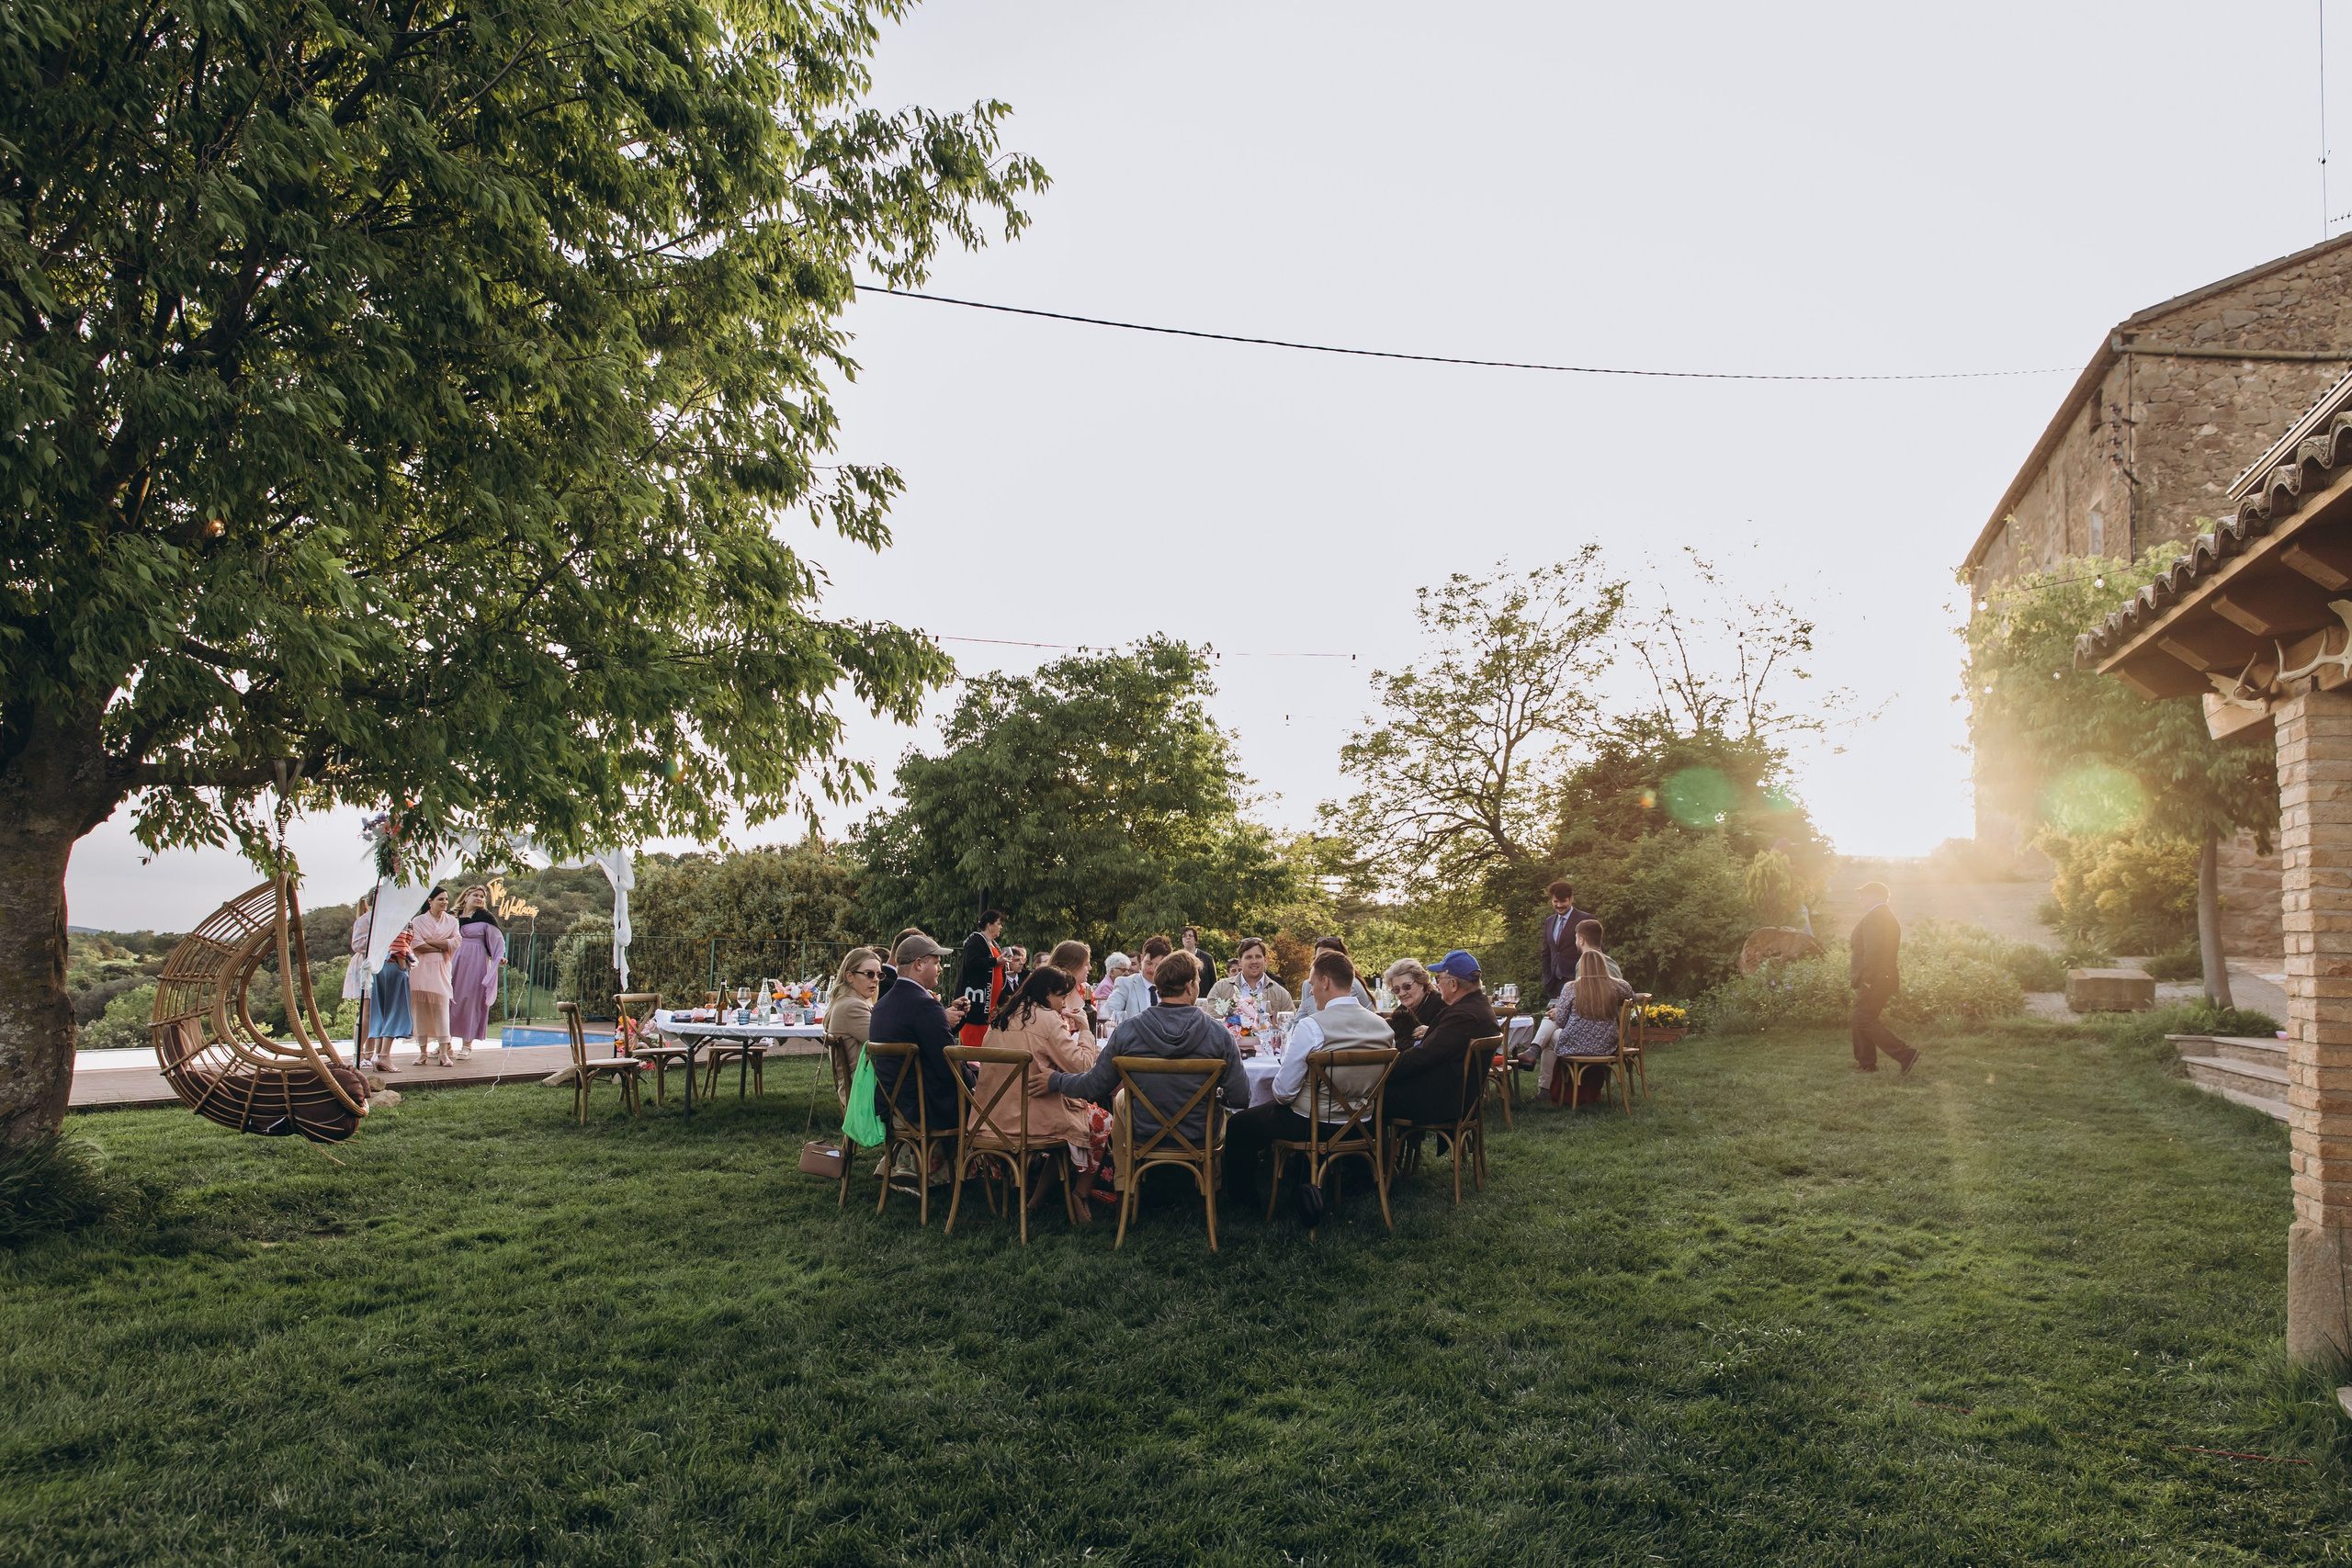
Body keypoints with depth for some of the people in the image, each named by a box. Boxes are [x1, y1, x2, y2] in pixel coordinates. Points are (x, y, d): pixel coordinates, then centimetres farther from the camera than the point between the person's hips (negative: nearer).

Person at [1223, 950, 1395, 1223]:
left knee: (1238, 1125, 17)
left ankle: (1244, 1197, 33)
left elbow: (1283, 1092, -18)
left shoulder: (1310, 1027, -22)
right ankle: (1311, 1184, 35)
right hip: (1361, 1127, 6)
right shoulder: (1383, 1026, -5)